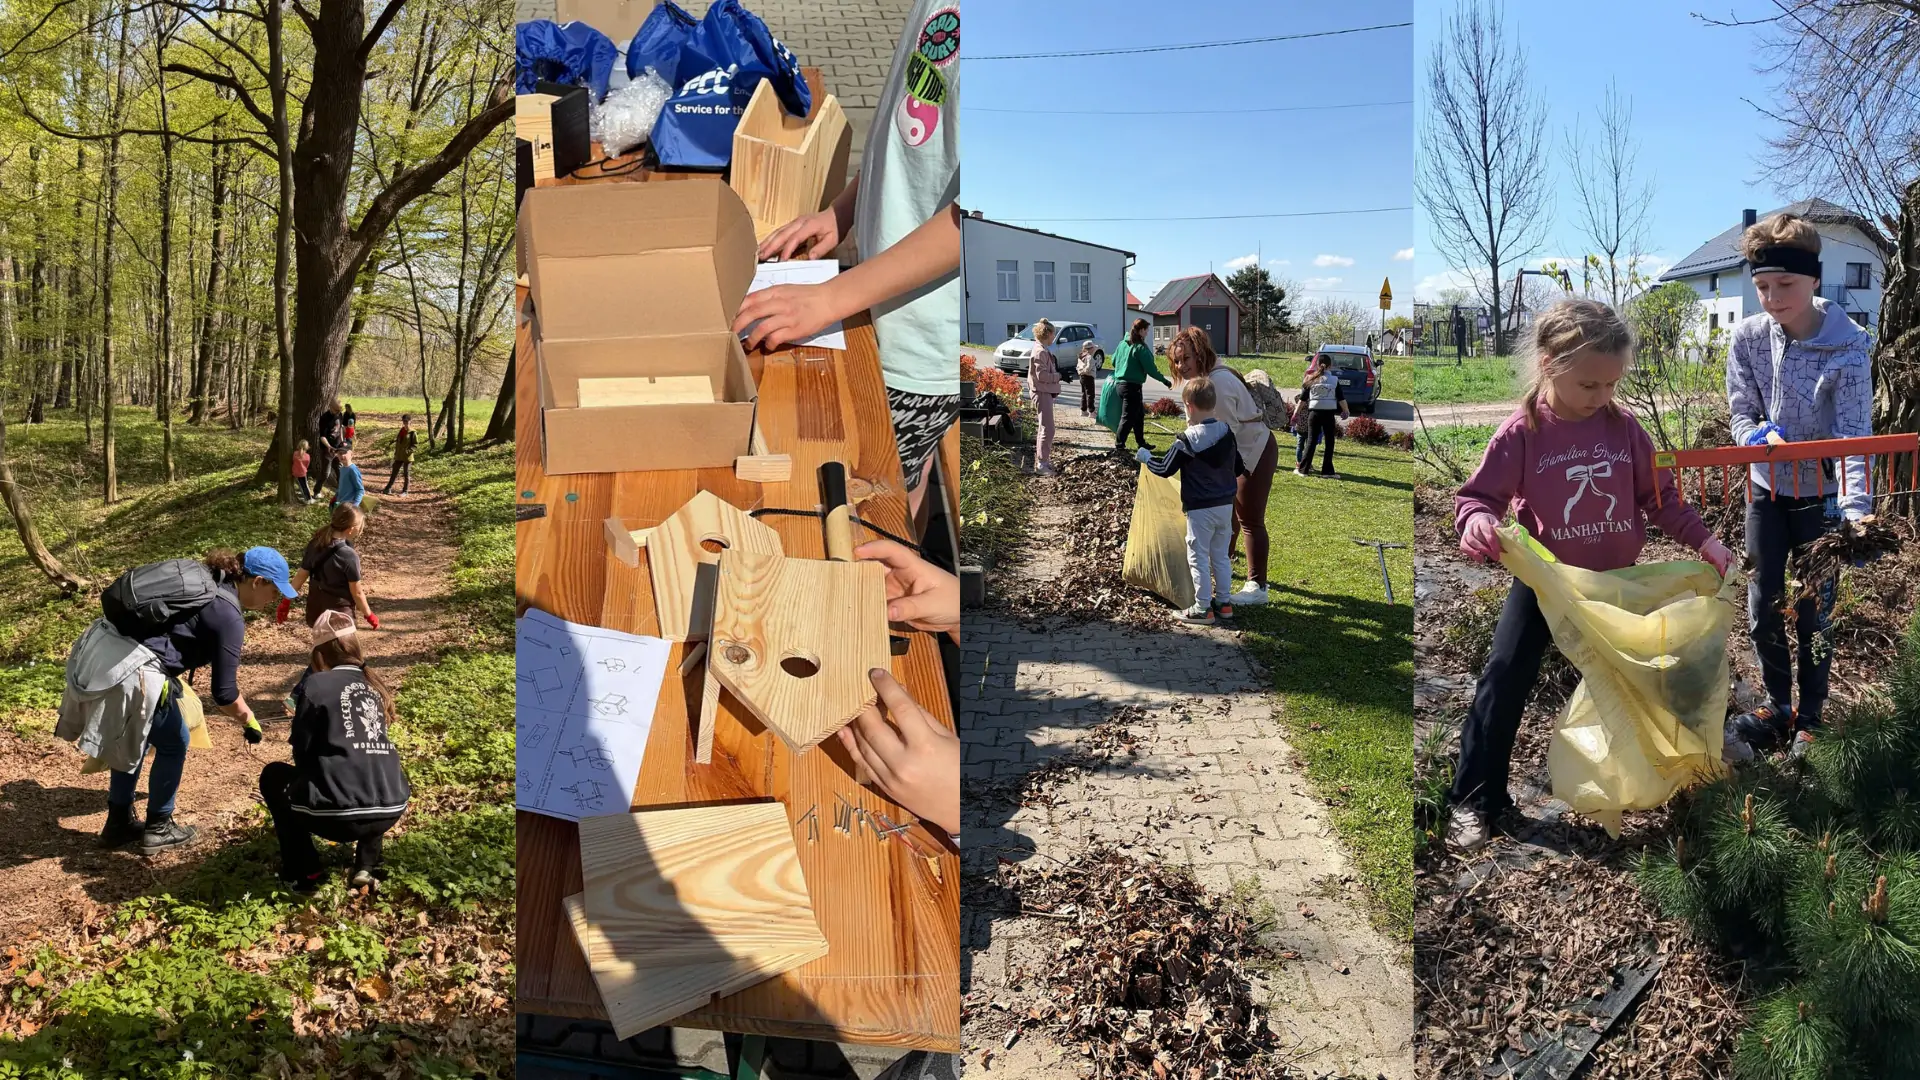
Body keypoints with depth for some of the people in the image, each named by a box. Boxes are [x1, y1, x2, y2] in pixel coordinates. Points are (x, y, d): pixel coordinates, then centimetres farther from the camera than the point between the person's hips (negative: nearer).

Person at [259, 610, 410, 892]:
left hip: (338, 815, -4)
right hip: (391, 811, 4)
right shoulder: (373, 685, 16)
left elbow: (302, 754, 4)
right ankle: (367, 866, 21)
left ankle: (303, 873, 19)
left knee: (274, 776, 25)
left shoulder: (316, 684, 0)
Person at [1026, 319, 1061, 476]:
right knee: (1047, 429, -11)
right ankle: (1042, 463, -9)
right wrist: (1059, 375, -14)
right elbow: (1041, 375, -24)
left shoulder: (1043, 350, 14)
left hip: (1044, 392, 11)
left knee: (1043, 428, 17)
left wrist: (1058, 373, 7)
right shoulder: (1041, 351, -18)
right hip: (1042, 392, -11)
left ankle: (1042, 459, 25)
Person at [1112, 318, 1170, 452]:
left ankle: (1141, 442, 24)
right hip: (1133, 386, -9)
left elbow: (1114, 360, 16)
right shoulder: (1140, 348, -17)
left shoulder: (1123, 344, 7)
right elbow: (1151, 368, -18)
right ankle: (1119, 445, 1)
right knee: (1128, 417, -1)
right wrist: (1165, 381, -9)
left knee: (1139, 414, 18)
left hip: (1122, 383, 9)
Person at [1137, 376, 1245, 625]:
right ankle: (1224, 602, 24)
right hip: (1226, 505, 6)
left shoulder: (1187, 440, -18)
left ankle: (1202, 608, 6)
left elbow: (1164, 469, -10)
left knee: (1198, 558, 3)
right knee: (1221, 556, 17)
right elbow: (1239, 468, 10)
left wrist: (1145, 457, 7)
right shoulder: (1227, 433, 1)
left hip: (1200, 509, -6)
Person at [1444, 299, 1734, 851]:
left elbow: (1660, 496, 3)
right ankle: (1475, 798, 0)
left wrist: (1703, 540, -7)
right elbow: (1479, 494, -16)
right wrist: (1476, 521, -38)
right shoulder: (1522, 433, -17)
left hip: (1616, 578, 3)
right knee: (1505, 678, -8)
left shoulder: (1624, 427, -6)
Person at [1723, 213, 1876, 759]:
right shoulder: (1749, 337, -10)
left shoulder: (1847, 350, -20)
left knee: (1813, 613, 4)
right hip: (1767, 492, 4)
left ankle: (1809, 719, 21)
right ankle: (1777, 706, 29)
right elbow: (1741, 412, -3)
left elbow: (1855, 437, -24)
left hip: (1822, 496, -3)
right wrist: (1759, 436, -27)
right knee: (1763, 608, 10)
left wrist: (1856, 511, -37)